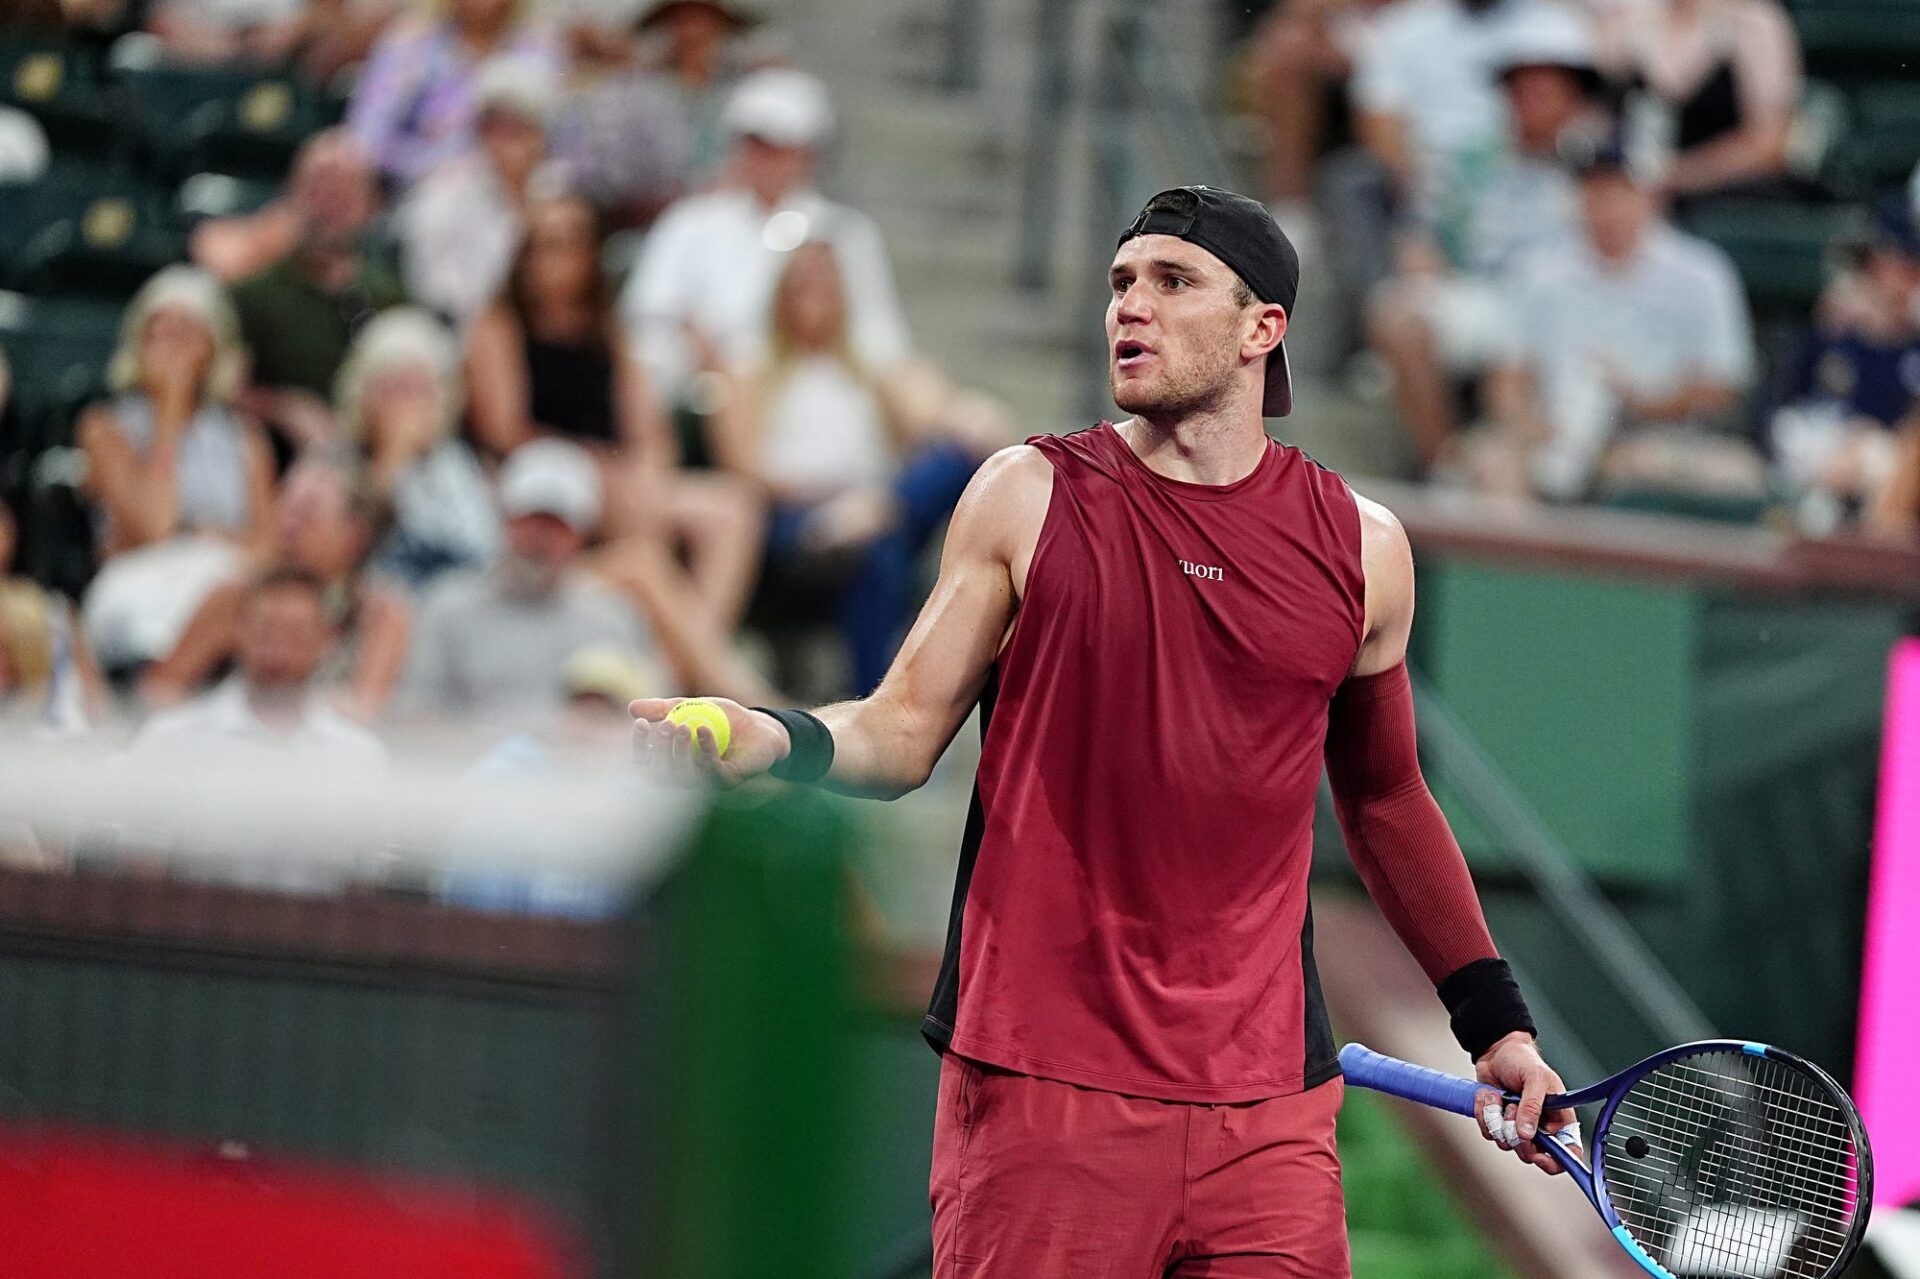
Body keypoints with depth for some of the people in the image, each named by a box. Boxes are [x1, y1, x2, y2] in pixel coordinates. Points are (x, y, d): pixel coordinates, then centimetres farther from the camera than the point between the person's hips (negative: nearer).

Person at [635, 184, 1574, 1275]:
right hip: (1040, 1087, -2)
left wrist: (1496, 1020, 20)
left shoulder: (1361, 546, 8)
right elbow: (905, 732, 3)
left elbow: (1385, 799, 20)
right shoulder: (1030, 499, 3)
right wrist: (769, 742, -17)